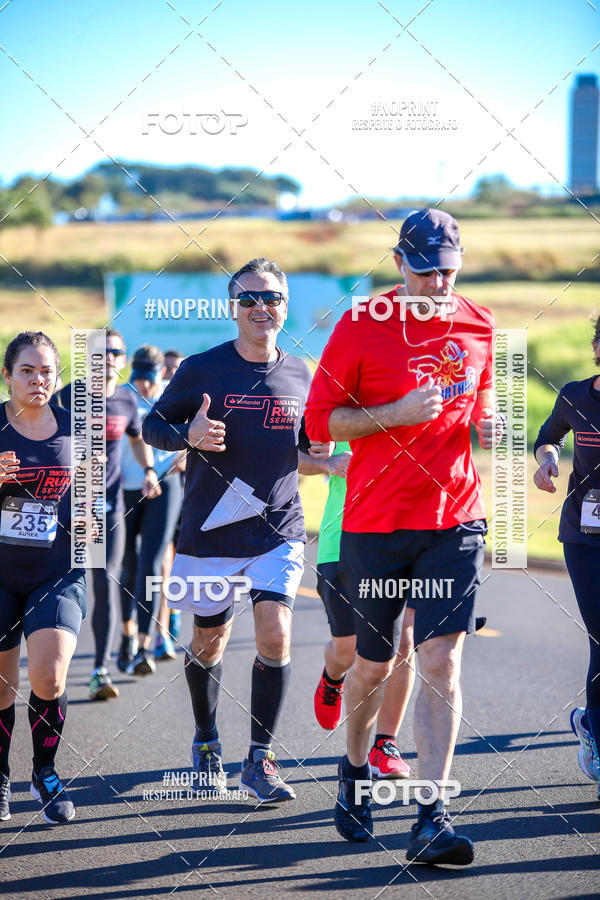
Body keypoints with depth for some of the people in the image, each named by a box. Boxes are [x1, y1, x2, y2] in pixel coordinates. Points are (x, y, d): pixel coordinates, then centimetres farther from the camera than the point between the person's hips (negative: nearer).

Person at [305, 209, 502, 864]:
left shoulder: (478, 326, 7)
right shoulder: (361, 326, -5)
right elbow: (319, 420, -4)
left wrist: (486, 424, 0)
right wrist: (397, 413, -18)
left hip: (454, 518, 2)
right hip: (374, 521, -2)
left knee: (441, 658, -10)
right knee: (374, 663, 10)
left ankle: (431, 820, -10)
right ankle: (355, 770, 39)